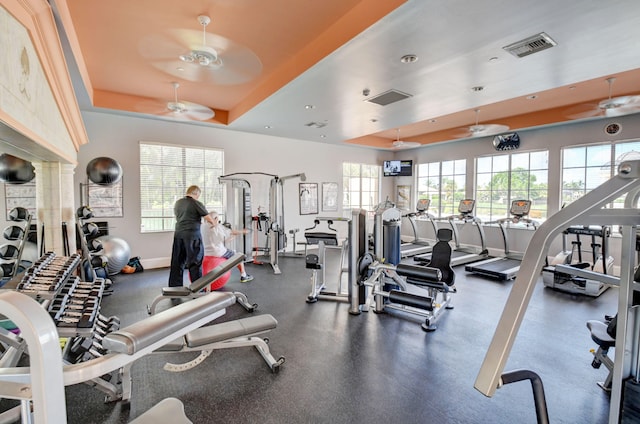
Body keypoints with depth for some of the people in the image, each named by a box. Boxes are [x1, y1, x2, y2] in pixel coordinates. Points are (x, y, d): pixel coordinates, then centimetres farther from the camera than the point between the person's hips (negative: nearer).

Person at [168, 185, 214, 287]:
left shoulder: (177, 203, 12)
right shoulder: (196, 203, -8)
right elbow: (208, 218, -7)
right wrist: (213, 223, 12)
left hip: (178, 233, 6)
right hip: (192, 234, -6)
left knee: (177, 262, 11)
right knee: (195, 262, 2)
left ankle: (174, 286, 18)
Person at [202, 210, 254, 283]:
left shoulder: (203, 227, 3)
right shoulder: (218, 226, -12)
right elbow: (232, 232, -5)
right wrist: (243, 231, 12)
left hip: (205, 253, 6)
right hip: (218, 253, -6)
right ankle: (244, 276, 25)